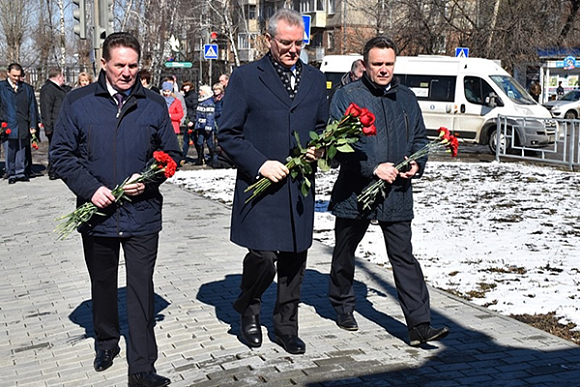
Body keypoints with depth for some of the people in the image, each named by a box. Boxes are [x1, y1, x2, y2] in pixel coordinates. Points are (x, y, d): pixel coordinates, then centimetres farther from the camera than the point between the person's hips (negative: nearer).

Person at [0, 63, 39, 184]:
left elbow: (32, 108, 10)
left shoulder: (27, 88, 10)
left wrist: (33, 125, 4)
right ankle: (11, 174, 11)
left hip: (23, 127, 1)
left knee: (22, 150, 5)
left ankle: (21, 172, 14)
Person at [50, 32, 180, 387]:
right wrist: (90, 188, -13)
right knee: (103, 284, 18)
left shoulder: (154, 104, 3)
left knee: (141, 289, -3)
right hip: (97, 211, 1)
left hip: (142, 213, -1)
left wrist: (148, 179, -10)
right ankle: (107, 343, 40)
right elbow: (61, 153, 1)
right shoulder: (78, 102, 0)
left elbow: (171, 152, 9)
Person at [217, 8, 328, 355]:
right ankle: (249, 308, 22)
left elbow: (322, 127, 22)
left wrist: (319, 148, 0)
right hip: (260, 185, -4)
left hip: (299, 189, 4)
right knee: (263, 256, -9)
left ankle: (287, 328, 26)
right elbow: (228, 133, -3)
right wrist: (260, 164, -14)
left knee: (294, 261, 9)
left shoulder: (315, 80, 12)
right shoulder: (245, 78, -2)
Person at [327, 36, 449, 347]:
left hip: (396, 194, 3)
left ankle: (419, 325, -1)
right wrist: (374, 168, -18)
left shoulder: (406, 98, 10)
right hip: (354, 192, -2)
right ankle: (342, 306, 36)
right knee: (344, 252, 14)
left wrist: (416, 164, -1)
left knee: (404, 257, -1)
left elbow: (419, 138, 19)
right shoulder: (347, 96, -4)